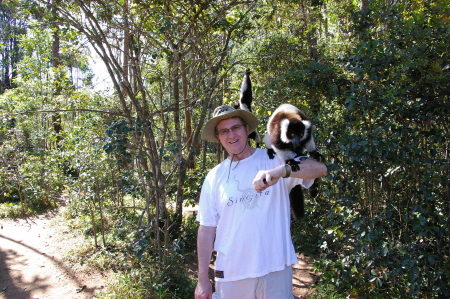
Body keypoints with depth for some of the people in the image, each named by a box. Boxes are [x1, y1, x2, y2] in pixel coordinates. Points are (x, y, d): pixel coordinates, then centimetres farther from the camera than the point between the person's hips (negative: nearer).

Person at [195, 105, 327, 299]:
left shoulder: (275, 159, -3)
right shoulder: (214, 177, 2)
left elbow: (319, 168, -19)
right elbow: (207, 228, 2)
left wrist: (280, 171, -37)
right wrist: (203, 279, 2)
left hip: (276, 270, -1)